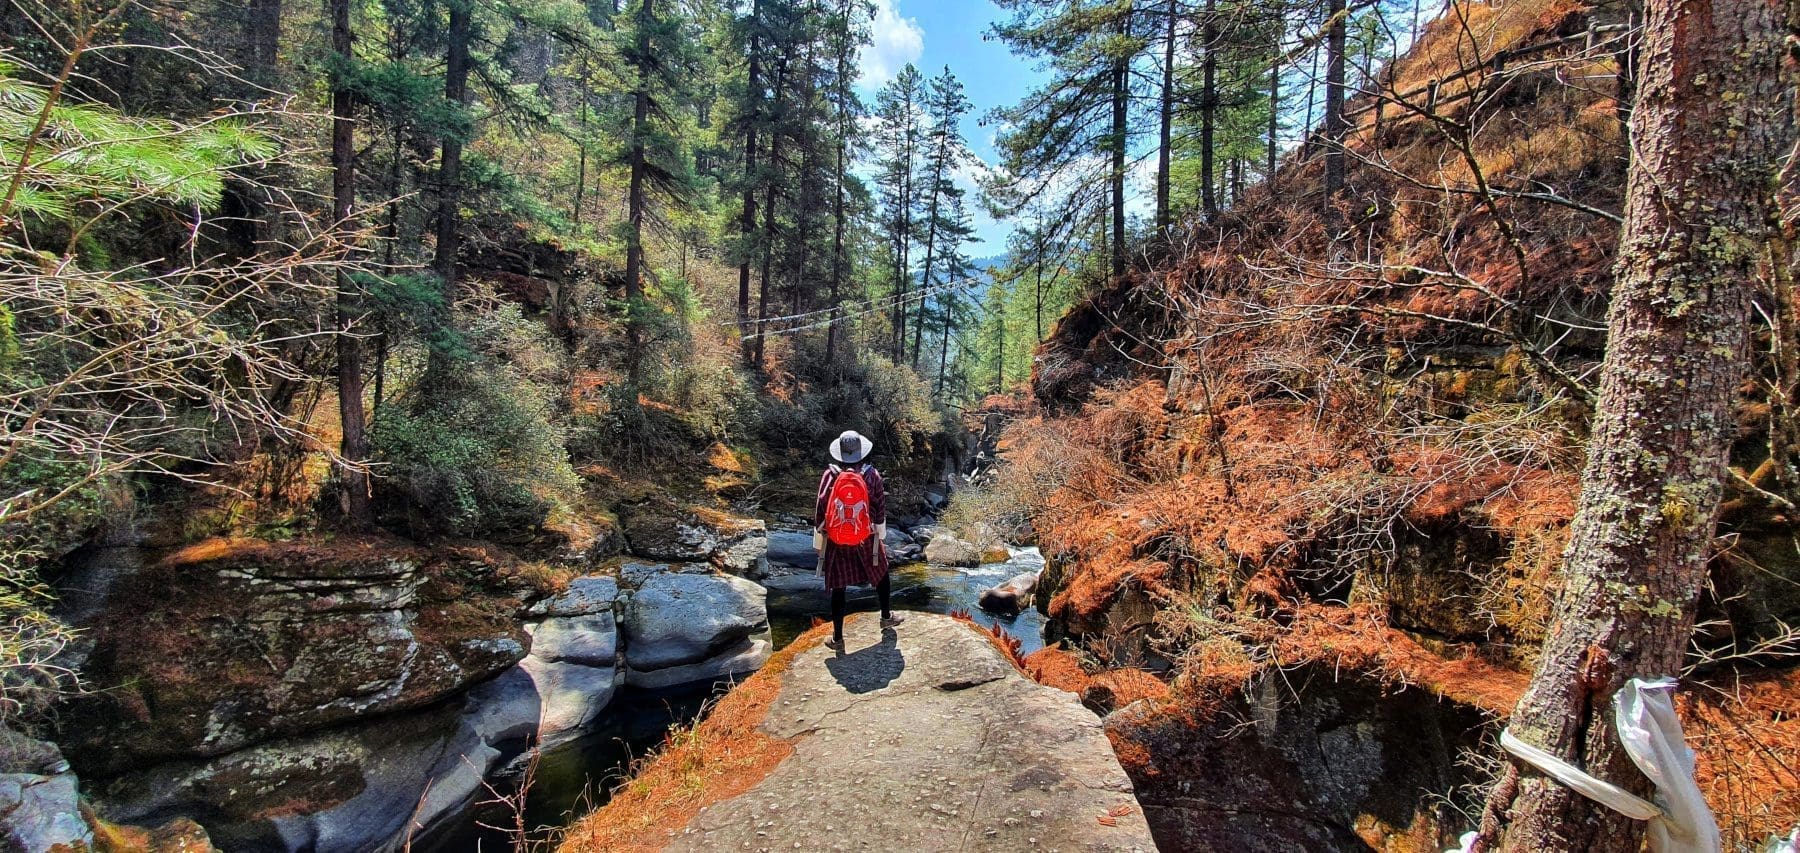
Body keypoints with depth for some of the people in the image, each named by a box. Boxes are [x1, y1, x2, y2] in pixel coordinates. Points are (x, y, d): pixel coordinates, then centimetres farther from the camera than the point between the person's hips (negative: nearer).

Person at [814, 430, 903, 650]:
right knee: (881, 573, 24)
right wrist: (881, 536, 14)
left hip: (836, 541, 0)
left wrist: (818, 543, 4)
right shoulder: (872, 475, -9)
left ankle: (837, 638, 15)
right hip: (866, 539, 1)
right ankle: (886, 616, 40)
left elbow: (820, 511, -7)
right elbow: (880, 508, -1)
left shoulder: (830, 476, -11)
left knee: (838, 587, 8)